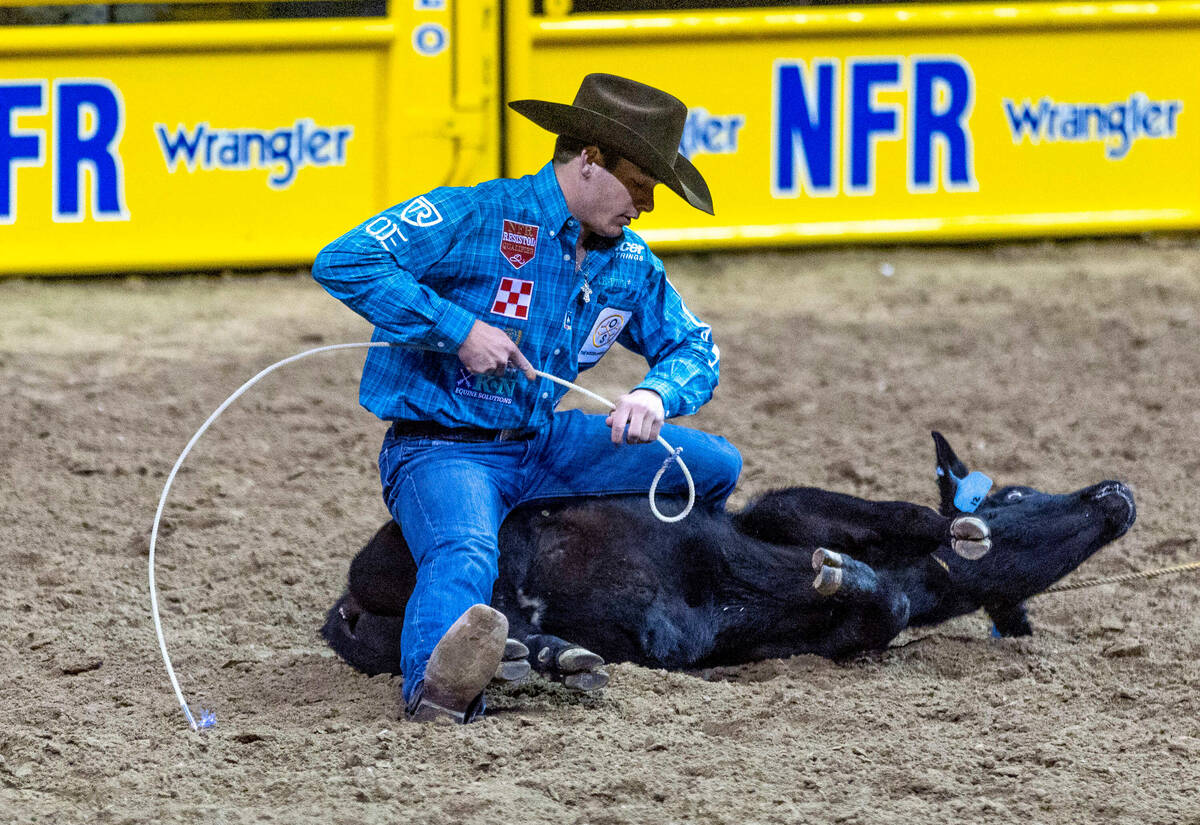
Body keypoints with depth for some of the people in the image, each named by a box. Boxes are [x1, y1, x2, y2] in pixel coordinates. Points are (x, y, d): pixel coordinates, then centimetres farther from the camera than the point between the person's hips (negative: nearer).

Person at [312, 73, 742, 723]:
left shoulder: (629, 265, 9)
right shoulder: (475, 218, -13)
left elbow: (694, 347, 16)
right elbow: (342, 263, -21)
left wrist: (657, 392, -10)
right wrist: (459, 329, -26)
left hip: (543, 445, 8)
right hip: (441, 449, -8)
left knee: (715, 466, 6)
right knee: (465, 552, -41)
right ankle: (434, 686, -68)